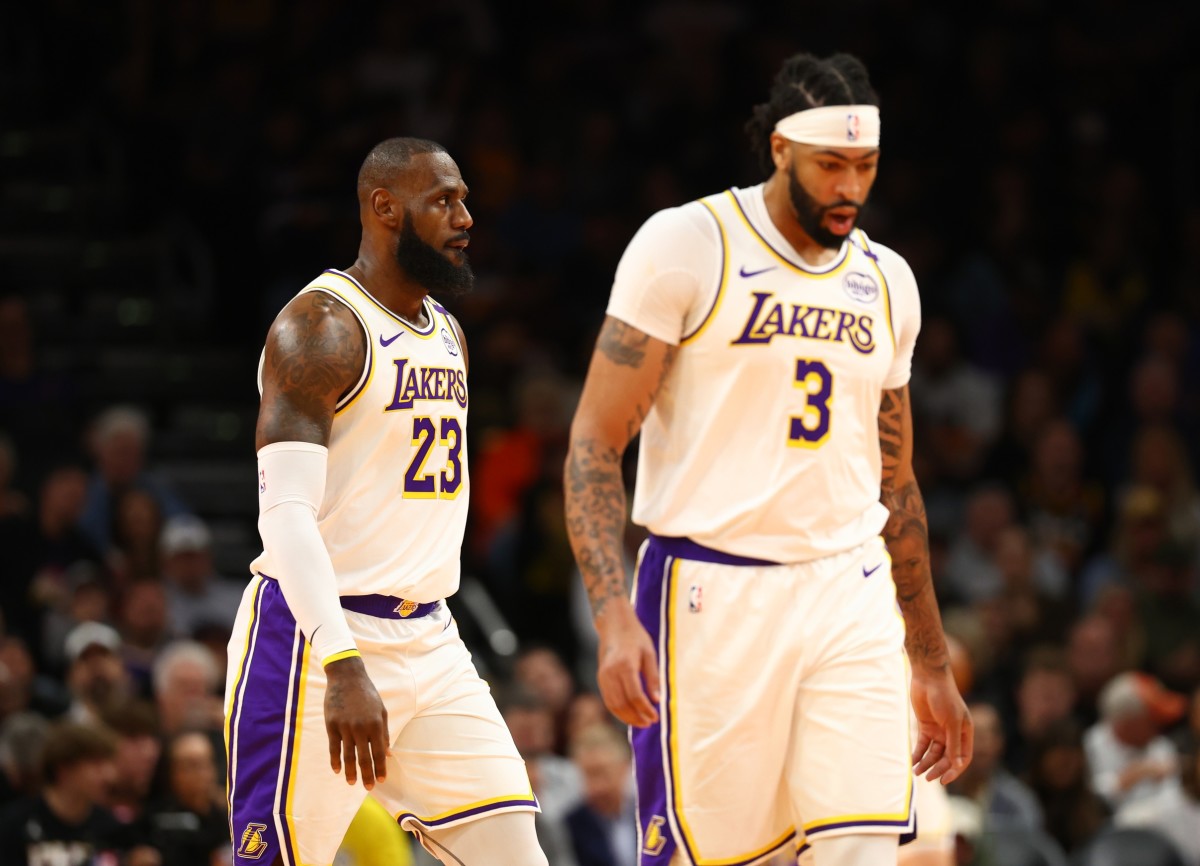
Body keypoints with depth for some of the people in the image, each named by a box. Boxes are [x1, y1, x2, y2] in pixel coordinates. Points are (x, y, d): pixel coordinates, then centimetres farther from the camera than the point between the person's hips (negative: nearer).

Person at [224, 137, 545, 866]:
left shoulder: (447, 335, 15)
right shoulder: (321, 327, -13)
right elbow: (286, 513, -21)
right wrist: (342, 668, -31)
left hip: (429, 641, 8)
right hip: (319, 641, -8)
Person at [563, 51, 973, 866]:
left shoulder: (887, 281, 12)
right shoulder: (687, 247, -5)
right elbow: (594, 445, -9)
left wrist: (931, 664, 23)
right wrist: (615, 616, -21)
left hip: (850, 594, 5)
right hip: (711, 595, -4)